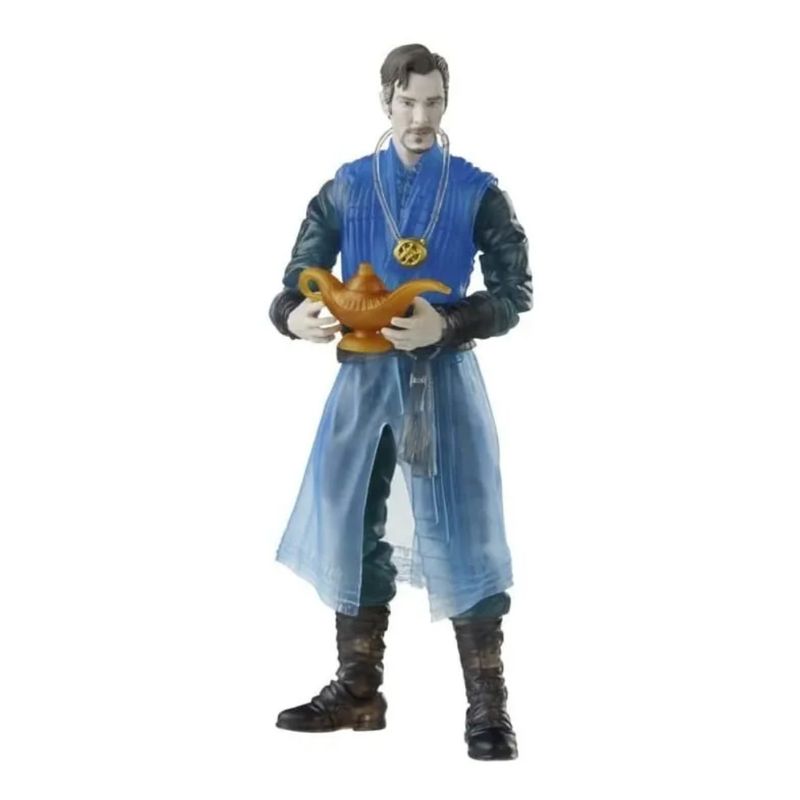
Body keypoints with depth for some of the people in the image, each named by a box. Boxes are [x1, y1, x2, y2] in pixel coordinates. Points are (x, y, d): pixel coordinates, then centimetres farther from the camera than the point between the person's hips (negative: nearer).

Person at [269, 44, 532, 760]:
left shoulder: (477, 191, 1)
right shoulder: (346, 189, 7)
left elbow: (515, 292, -5)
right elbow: (295, 284, 6)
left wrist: (445, 326, -21)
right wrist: (296, 317, -18)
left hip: (443, 377, -3)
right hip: (363, 375, 3)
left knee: (459, 534, -6)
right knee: (351, 526, 8)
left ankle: (488, 705, -1)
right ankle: (357, 691, 20)